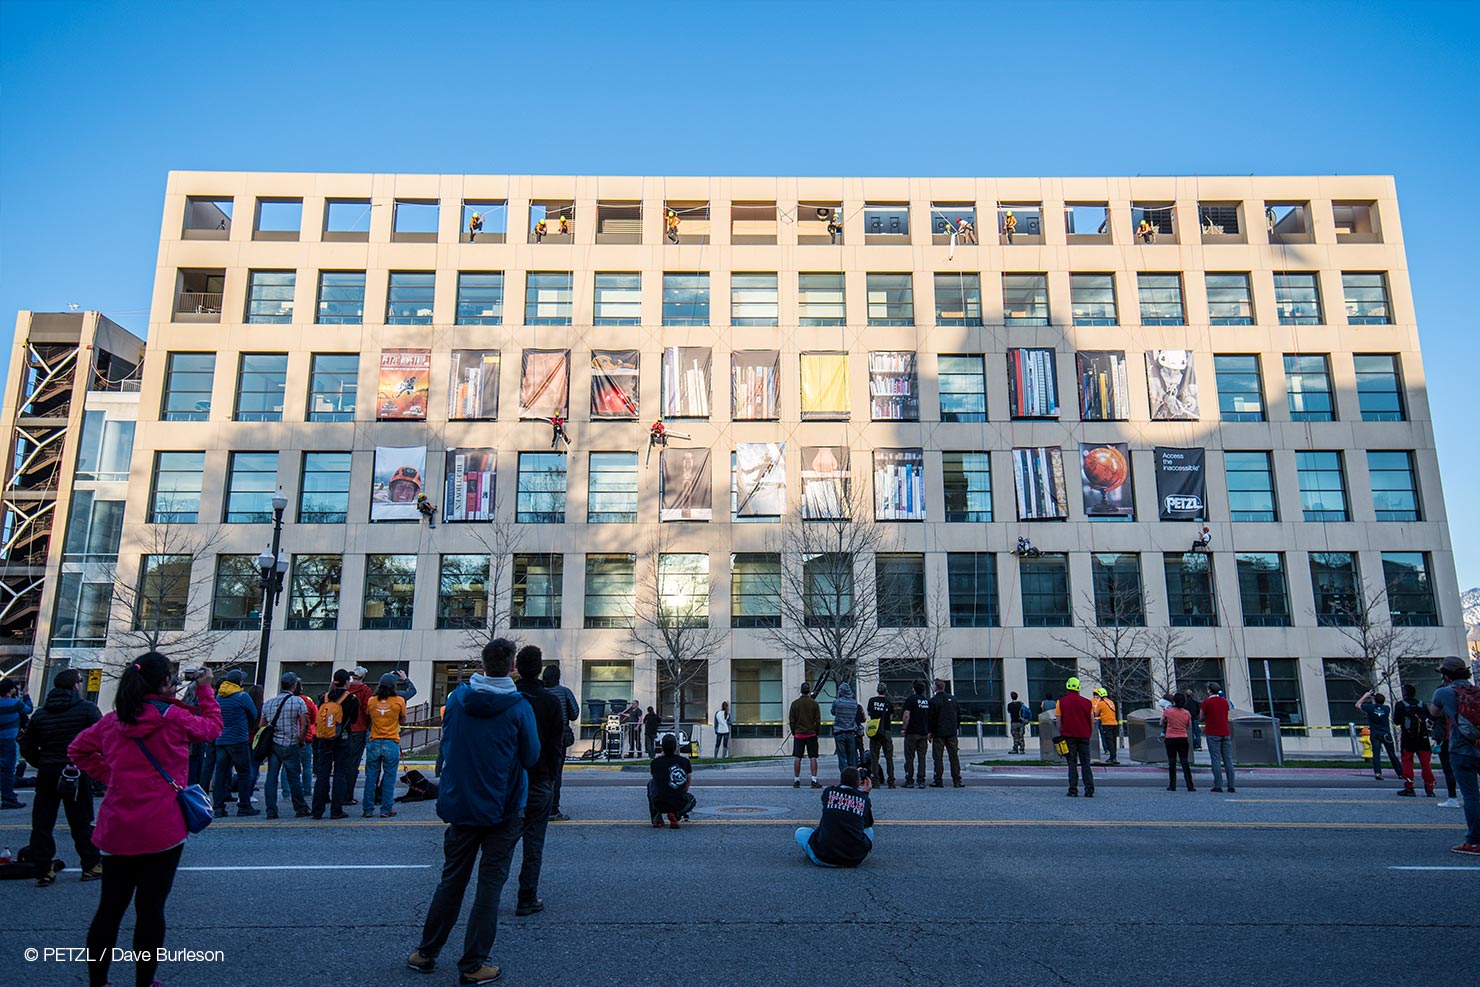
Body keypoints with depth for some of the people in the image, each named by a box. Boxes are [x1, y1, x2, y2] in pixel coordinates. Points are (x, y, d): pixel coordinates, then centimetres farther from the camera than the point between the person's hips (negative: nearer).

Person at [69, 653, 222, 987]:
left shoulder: (113, 719, 3)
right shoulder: (175, 718, -11)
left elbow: (78, 750, 13)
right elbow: (212, 727, 5)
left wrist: (108, 776, 12)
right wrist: (205, 689, 13)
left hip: (117, 830, 5)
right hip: (162, 831, -5)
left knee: (110, 908, 15)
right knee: (151, 908, 5)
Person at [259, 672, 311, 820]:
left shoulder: (268, 703, 9)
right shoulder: (298, 701, -5)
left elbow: (261, 726, 11)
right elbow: (305, 724, -12)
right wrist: (301, 740, 1)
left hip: (272, 745, 4)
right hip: (291, 746, -3)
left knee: (271, 778, 6)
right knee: (294, 778, 6)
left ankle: (271, 811, 4)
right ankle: (301, 809, 14)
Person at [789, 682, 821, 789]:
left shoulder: (795, 703, 0)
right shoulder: (814, 703, -3)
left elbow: (791, 721, 2)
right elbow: (818, 721, -1)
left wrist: (794, 732, 12)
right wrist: (817, 732, 11)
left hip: (798, 734, 1)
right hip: (811, 734, -1)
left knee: (797, 758, 4)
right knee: (813, 757, 1)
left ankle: (796, 781, 7)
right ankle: (814, 781, -4)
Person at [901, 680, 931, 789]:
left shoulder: (910, 699, -8)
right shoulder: (927, 701, 9)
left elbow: (906, 716, -15)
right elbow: (930, 717, 11)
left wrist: (904, 728, -5)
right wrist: (929, 732, 16)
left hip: (912, 733, -4)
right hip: (924, 733, 5)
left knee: (909, 757, 2)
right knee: (921, 757, 6)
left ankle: (909, 780, 4)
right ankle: (921, 780, 2)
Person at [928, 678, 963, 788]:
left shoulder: (933, 700, -8)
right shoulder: (953, 698, 7)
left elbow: (931, 717, -9)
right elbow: (959, 714, 11)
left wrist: (930, 732, -1)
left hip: (938, 733, -4)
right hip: (952, 732, 4)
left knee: (938, 757, 1)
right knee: (954, 756, 6)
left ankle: (938, 781, 1)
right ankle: (957, 780, 4)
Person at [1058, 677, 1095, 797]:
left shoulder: (1061, 702, -1)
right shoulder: (1086, 702, 4)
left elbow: (1059, 721, -2)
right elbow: (1092, 721, 5)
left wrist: (1061, 735, 8)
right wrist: (1090, 735, 15)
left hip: (1069, 736, -2)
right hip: (1084, 736, 2)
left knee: (1072, 763, 3)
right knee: (1085, 763, 6)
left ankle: (1073, 790, -1)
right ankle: (1089, 790, -1)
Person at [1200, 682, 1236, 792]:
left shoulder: (1207, 702, -5)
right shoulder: (1225, 701, 10)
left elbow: (1201, 718, -1)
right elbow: (1225, 714, 19)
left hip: (1213, 734, -4)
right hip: (1226, 733, 4)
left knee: (1216, 760, -3)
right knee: (1228, 760, 6)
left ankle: (1218, 786, -6)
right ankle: (1231, 786, 4)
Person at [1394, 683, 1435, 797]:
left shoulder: (1400, 704, -2)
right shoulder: (1422, 704, 8)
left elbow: (1396, 721, 2)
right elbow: (1431, 719, 7)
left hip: (1407, 738, -3)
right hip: (1423, 737, 3)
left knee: (1407, 761, 2)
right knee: (1425, 762, 5)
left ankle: (1409, 788, -1)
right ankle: (1429, 789, 6)